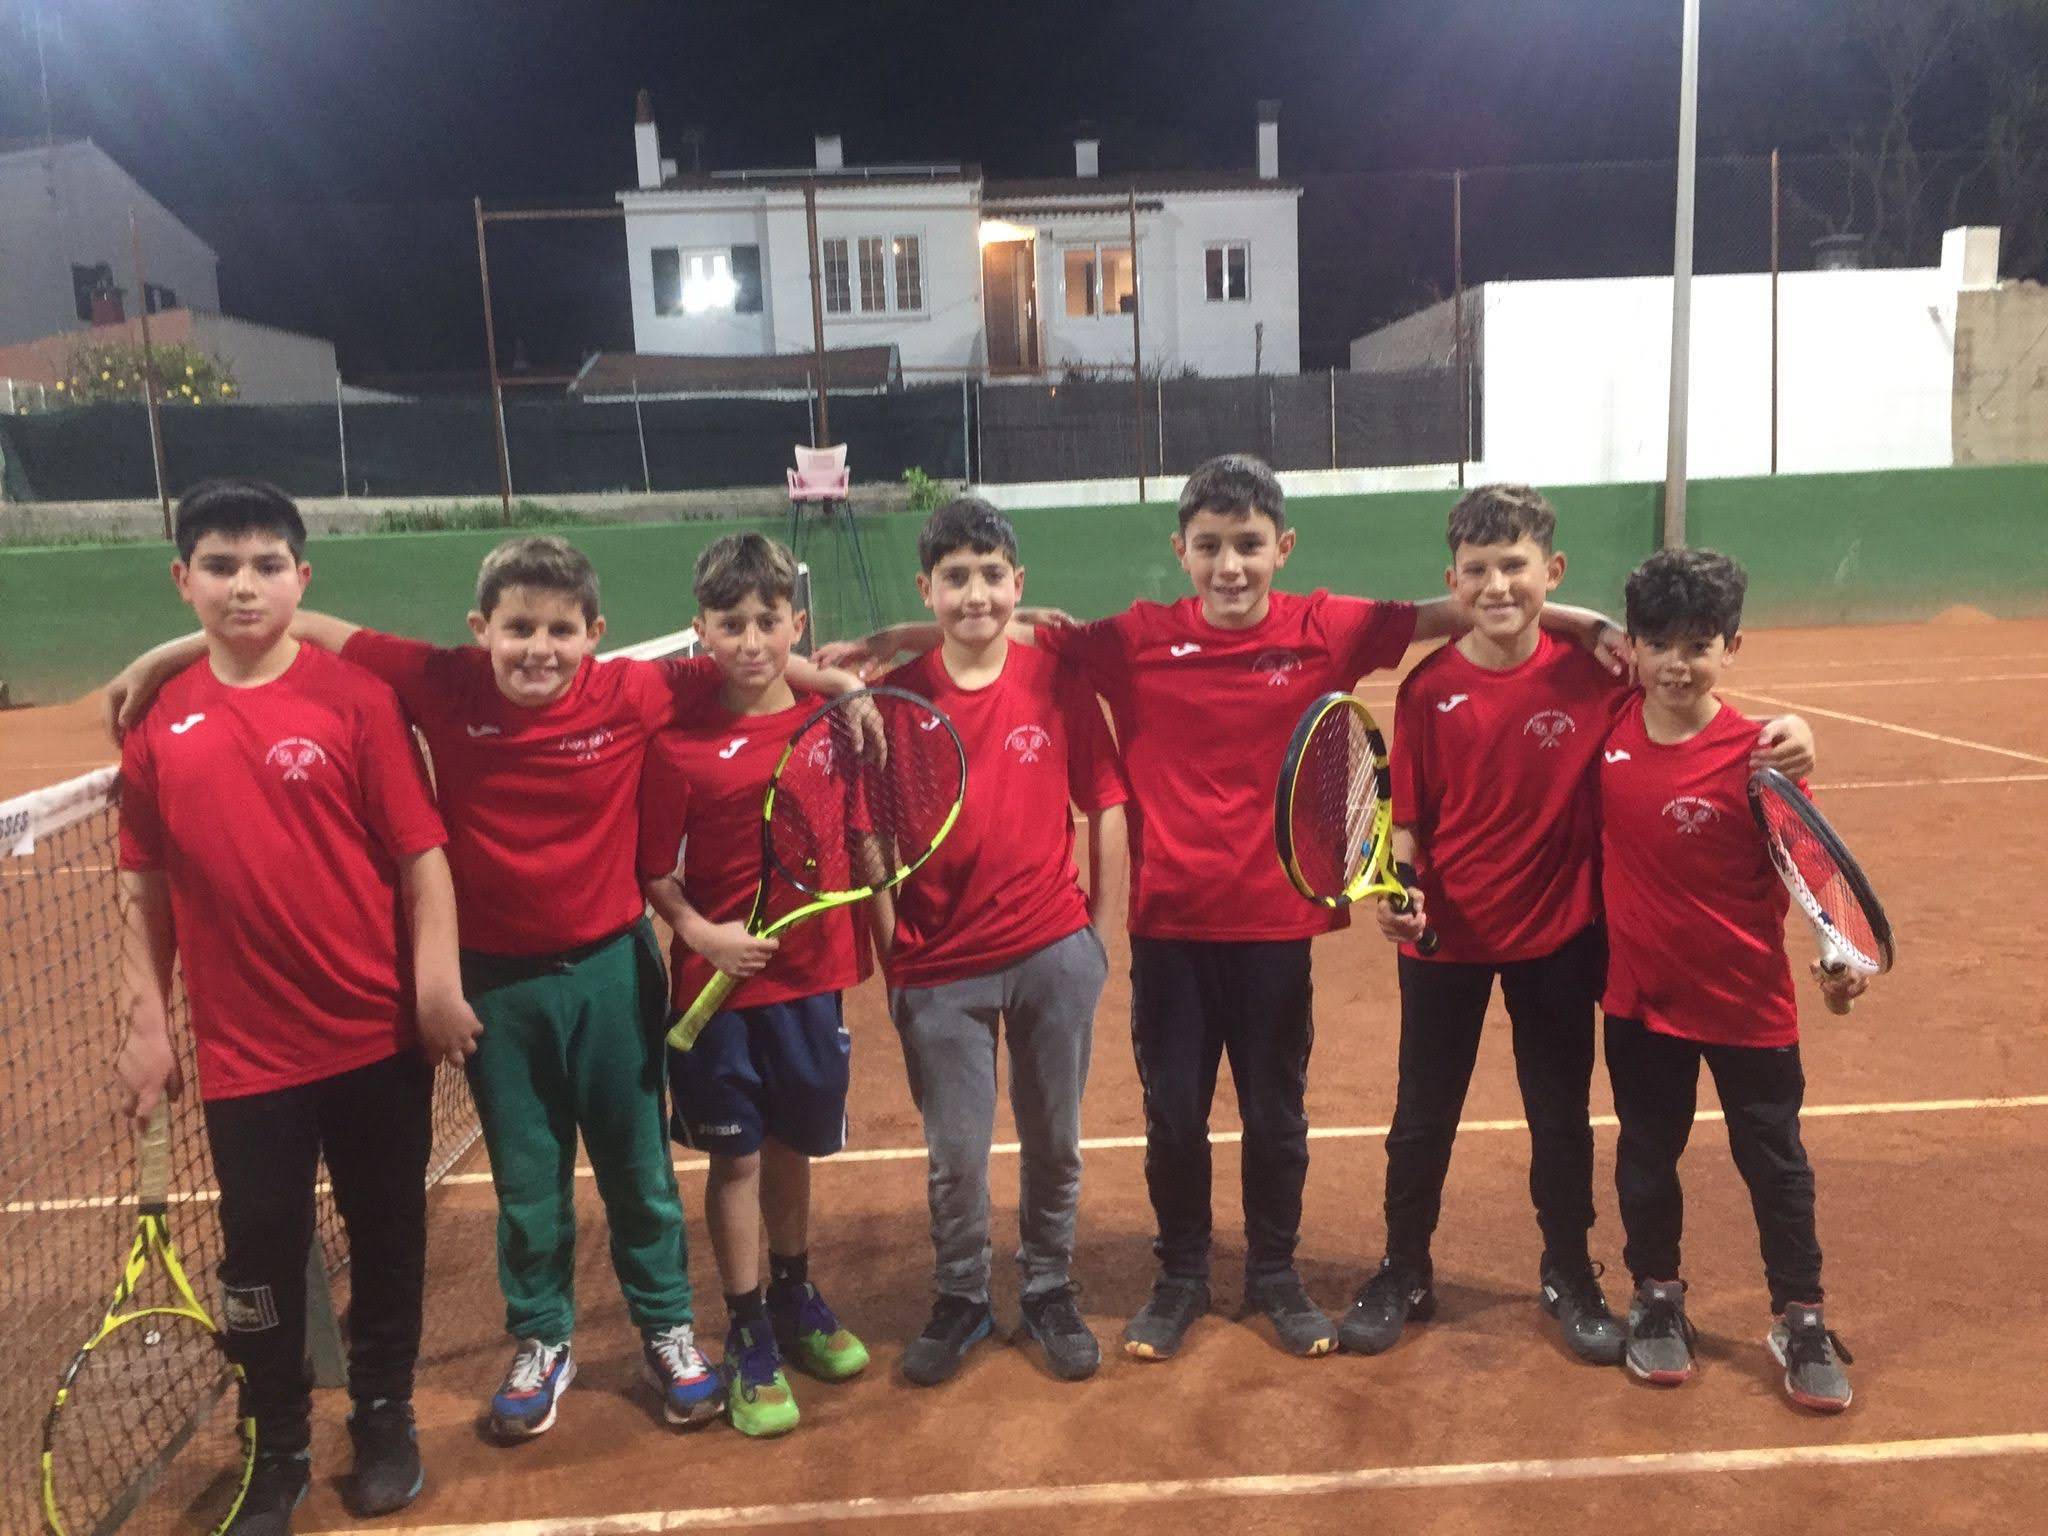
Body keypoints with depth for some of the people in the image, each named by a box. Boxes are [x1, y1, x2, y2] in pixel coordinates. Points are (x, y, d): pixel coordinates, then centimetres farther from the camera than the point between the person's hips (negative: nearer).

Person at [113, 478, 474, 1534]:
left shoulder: (355, 698, -7)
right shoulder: (157, 722, 1)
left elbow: (421, 854, -7)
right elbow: (144, 887, 7)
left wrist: (438, 984, -13)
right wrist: (144, 1022, 4)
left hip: (377, 1034, -1)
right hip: (243, 1050, 2)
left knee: (388, 1237, 13)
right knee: (260, 1256, 11)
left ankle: (385, 1419, 35)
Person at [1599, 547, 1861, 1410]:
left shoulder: (1754, 753, -16)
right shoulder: (1608, 731, -7)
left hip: (1747, 1000, -3)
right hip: (1640, 995, 3)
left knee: (1775, 1162, 12)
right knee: (1645, 1156, 17)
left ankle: (1801, 1322, 29)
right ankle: (1656, 1300, 36)